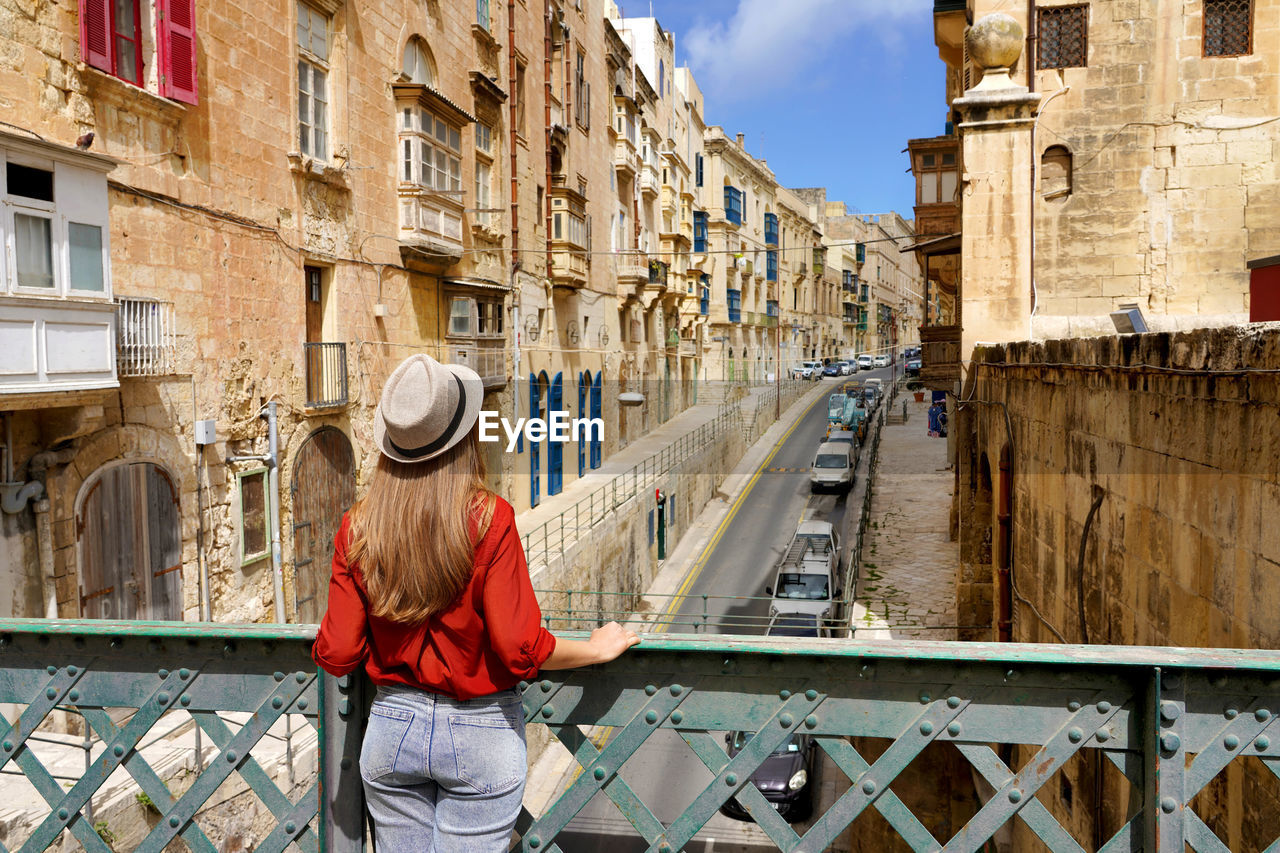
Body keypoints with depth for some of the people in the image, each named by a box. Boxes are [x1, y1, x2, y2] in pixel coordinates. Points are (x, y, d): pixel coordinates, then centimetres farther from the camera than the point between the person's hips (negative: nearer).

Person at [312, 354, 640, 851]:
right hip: (480, 734, -3)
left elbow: (337, 655, -4)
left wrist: (320, 642, 19)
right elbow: (519, 650, -19)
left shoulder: (358, 526, -7)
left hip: (391, 729, 4)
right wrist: (598, 648, -3)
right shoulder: (488, 518, -18)